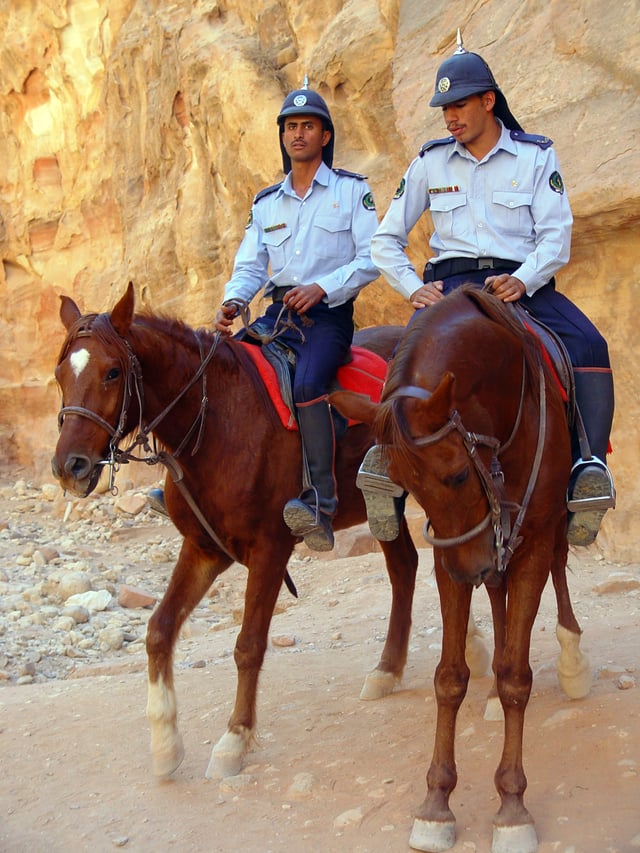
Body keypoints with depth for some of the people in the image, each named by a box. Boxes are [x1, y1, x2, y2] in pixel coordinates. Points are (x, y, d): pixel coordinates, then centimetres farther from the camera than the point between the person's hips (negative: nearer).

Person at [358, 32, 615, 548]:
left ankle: (589, 465, -38)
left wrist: (523, 280, -21)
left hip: (522, 283, 0)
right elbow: (386, 240, 15)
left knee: (589, 346, -29)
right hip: (451, 283, 0)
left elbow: (556, 235, -1)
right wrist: (414, 288, -4)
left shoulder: (536, 156, 9)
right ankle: (388, 454, -44)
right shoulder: (431, 163, 14)